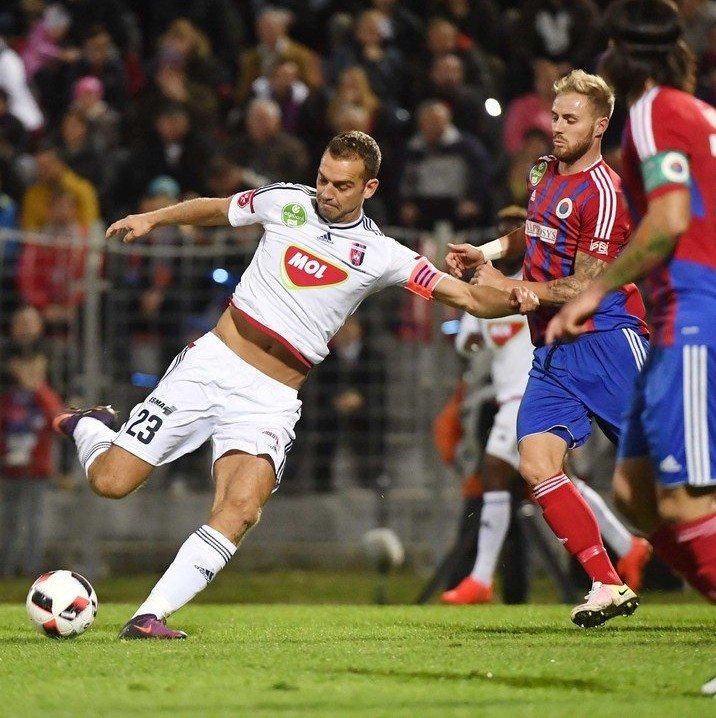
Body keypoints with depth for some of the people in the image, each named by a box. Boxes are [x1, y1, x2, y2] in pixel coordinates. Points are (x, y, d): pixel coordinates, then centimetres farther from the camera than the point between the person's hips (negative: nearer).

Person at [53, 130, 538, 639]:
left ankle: (150, 616, -21)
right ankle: (90, 429, 31)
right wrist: (152, 218, 11)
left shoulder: (381, 254, -1)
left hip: (271, 400, 0)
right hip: (213, 362, 1)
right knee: (111, 481, -5)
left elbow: (466, 296, -5)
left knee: (240, 510, -25)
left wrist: (512, 300, -24)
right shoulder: (284, 202, 2)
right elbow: (213, 209, 21)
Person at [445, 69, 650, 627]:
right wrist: (487, 252, 17)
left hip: (606, 341, -8)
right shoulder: (545, 173, 13)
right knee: (538, 466, -9)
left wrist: (504, 287, -11)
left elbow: (582, 288, -15)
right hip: (551, 351, 8)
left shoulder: (603, 191, -12)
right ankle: (608, 587, -6)